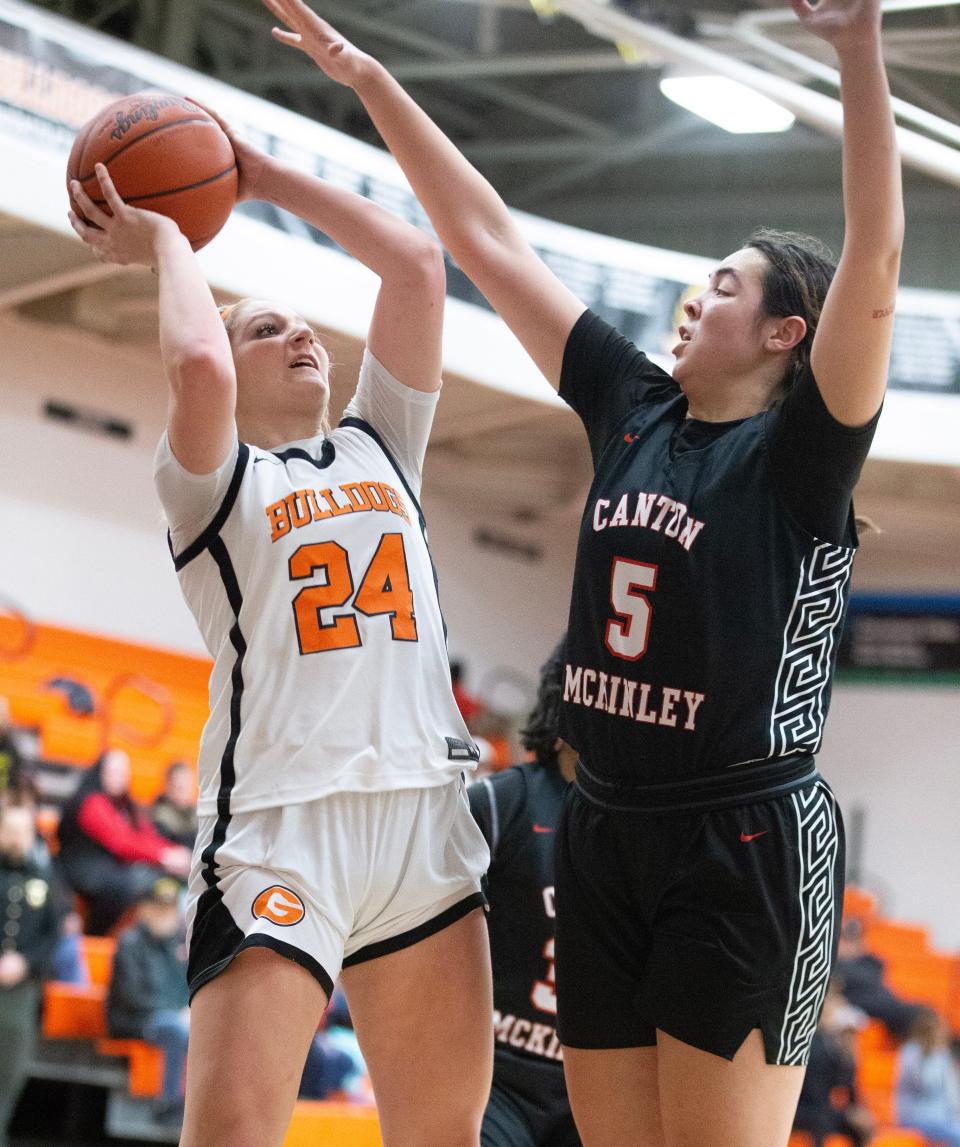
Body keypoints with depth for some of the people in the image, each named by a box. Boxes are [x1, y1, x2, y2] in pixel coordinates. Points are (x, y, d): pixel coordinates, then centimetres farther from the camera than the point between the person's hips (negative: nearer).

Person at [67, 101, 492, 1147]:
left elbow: (416, 262, 15)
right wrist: (164, 240, 3)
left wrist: (265, 179, 20)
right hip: (281, 818, -5)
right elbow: (197, 365, -15)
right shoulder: (211, 477, 8)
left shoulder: (379, 446, 23)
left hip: (424, 811, 6)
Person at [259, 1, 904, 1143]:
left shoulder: (800, 451, -7)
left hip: (748, 844, -7)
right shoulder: (631, 410, 10)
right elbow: (489, 243, 12)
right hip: (606, 829, 7)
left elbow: (873, 262, -23)